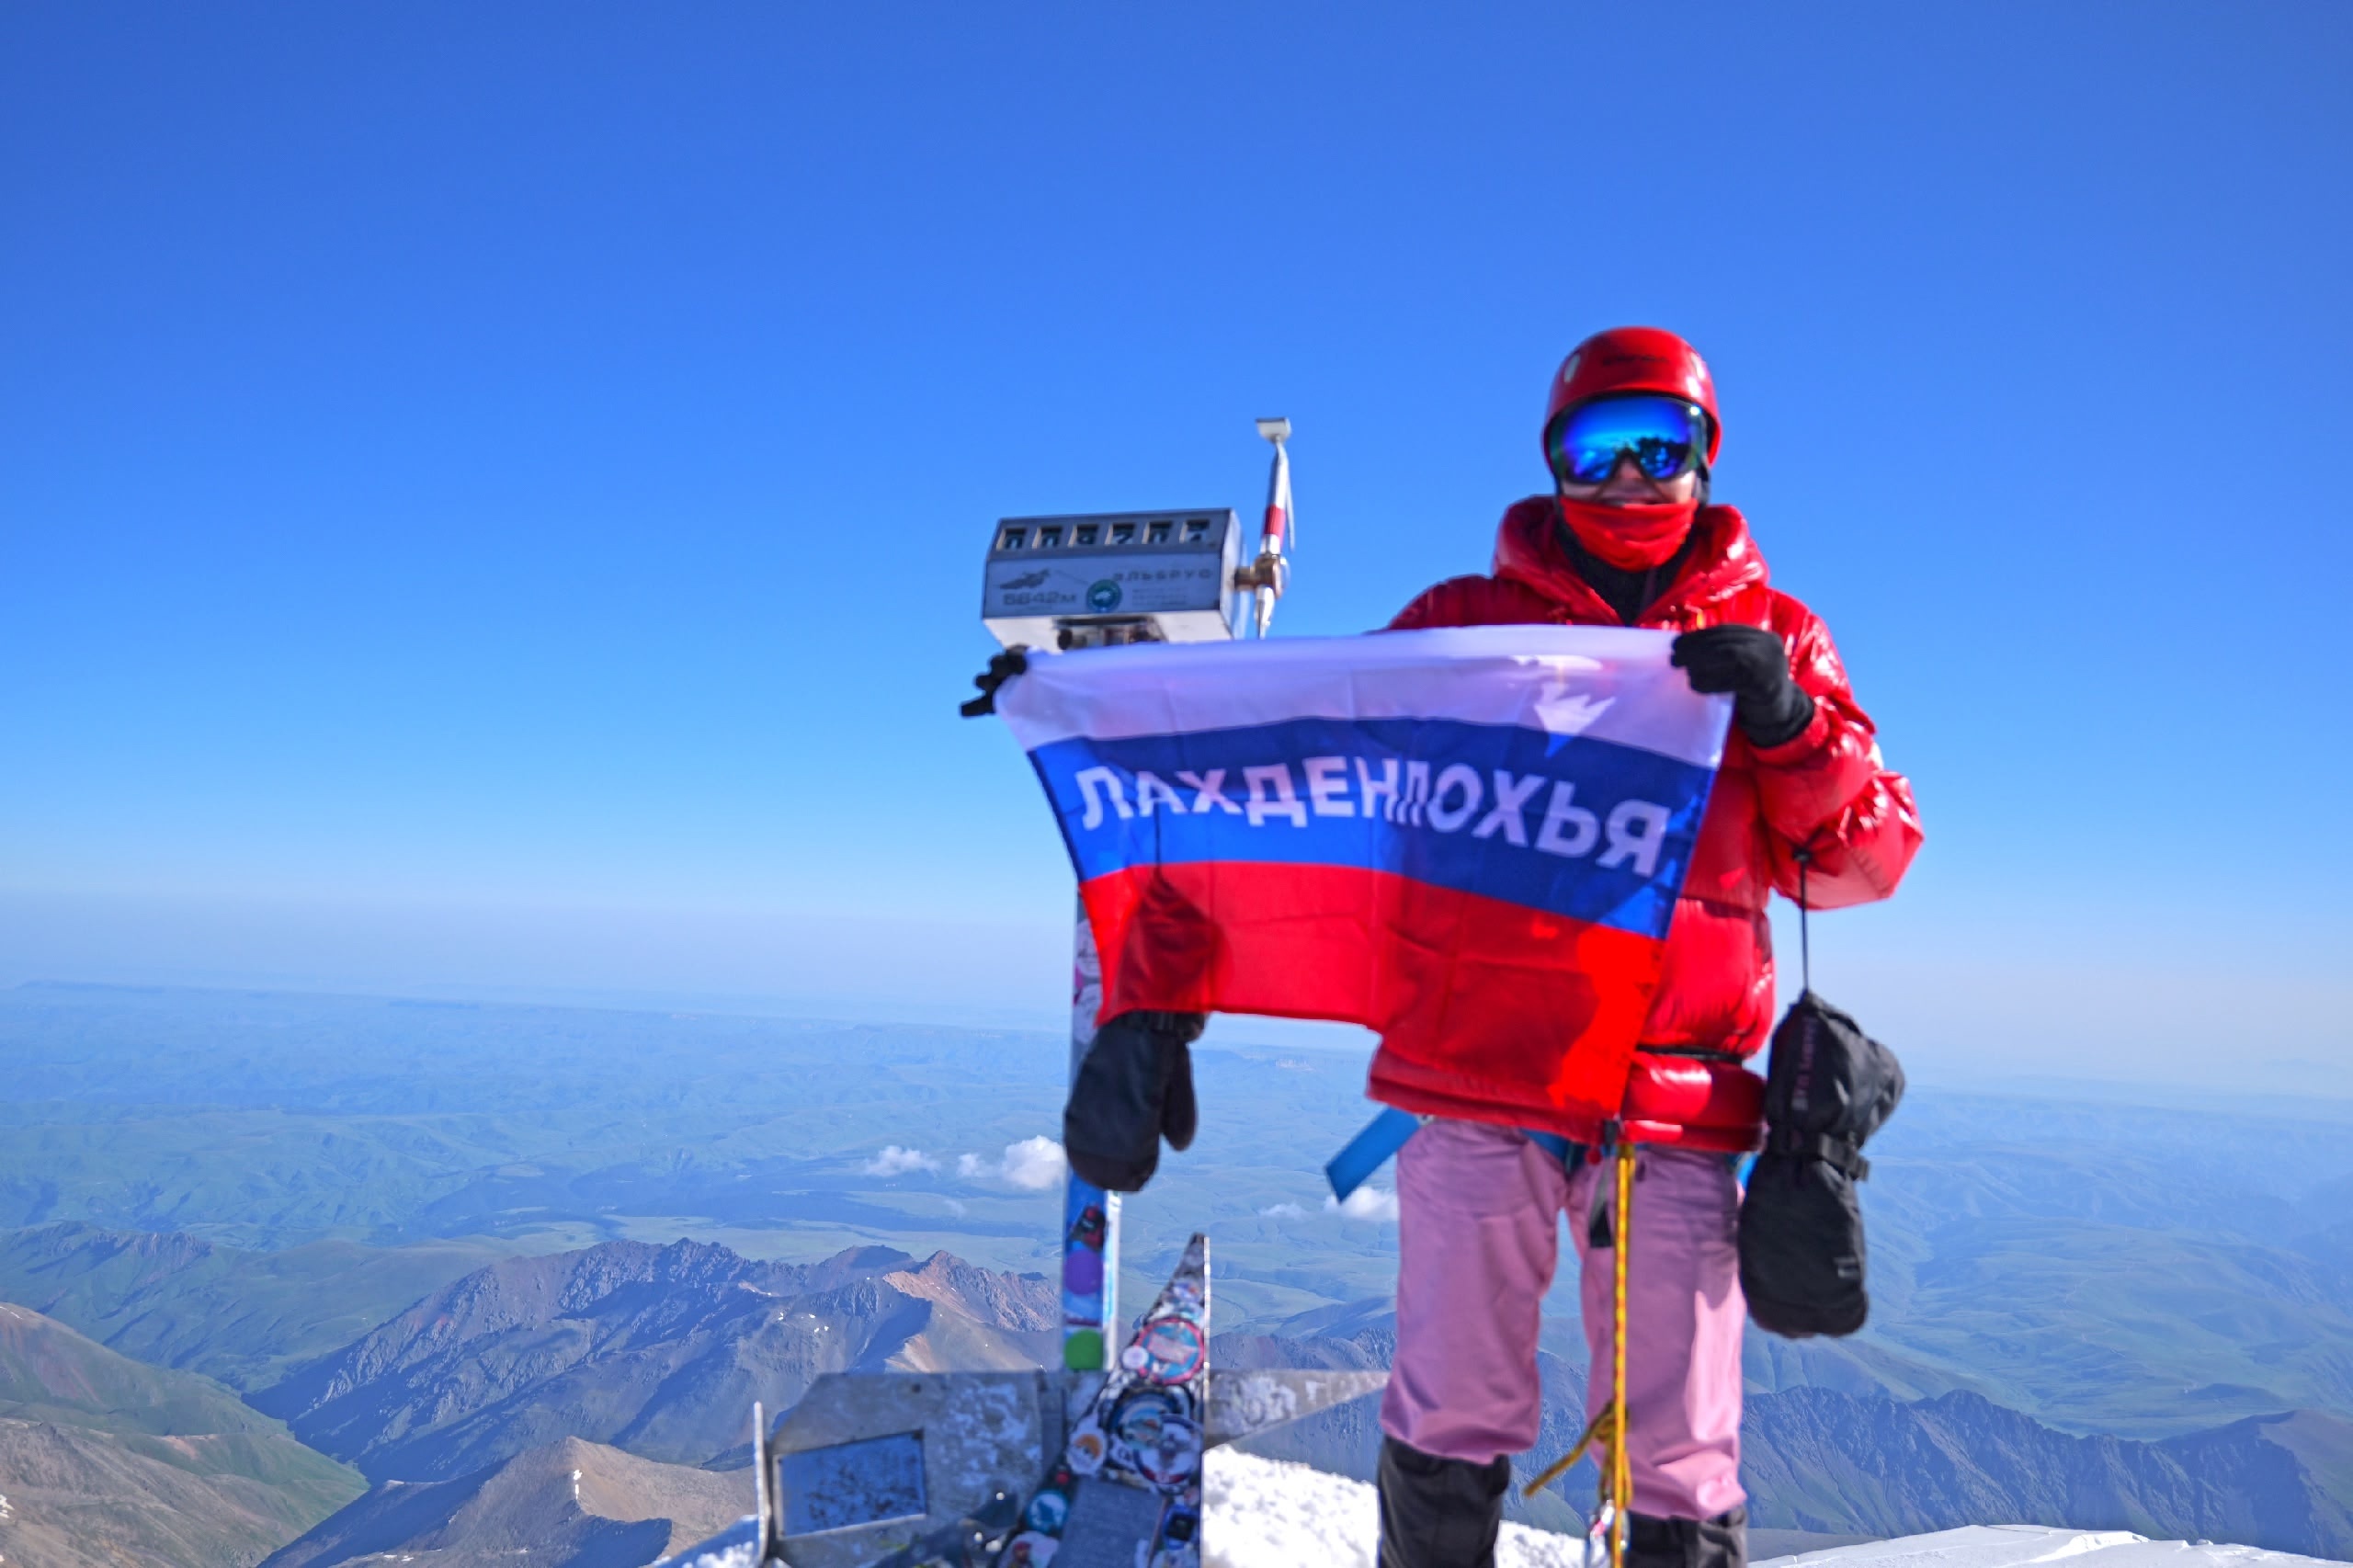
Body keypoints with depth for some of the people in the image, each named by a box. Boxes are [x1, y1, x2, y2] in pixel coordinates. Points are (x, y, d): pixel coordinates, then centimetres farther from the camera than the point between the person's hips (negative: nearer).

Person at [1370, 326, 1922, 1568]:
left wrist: (1786, 720, -10)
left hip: (1676, 1098, 1)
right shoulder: (1465, 619, 11)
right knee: (1448, 1430, 8)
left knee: (1677, 1461, 6)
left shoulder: (1771, 639, 12)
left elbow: (1867, 860, 7)